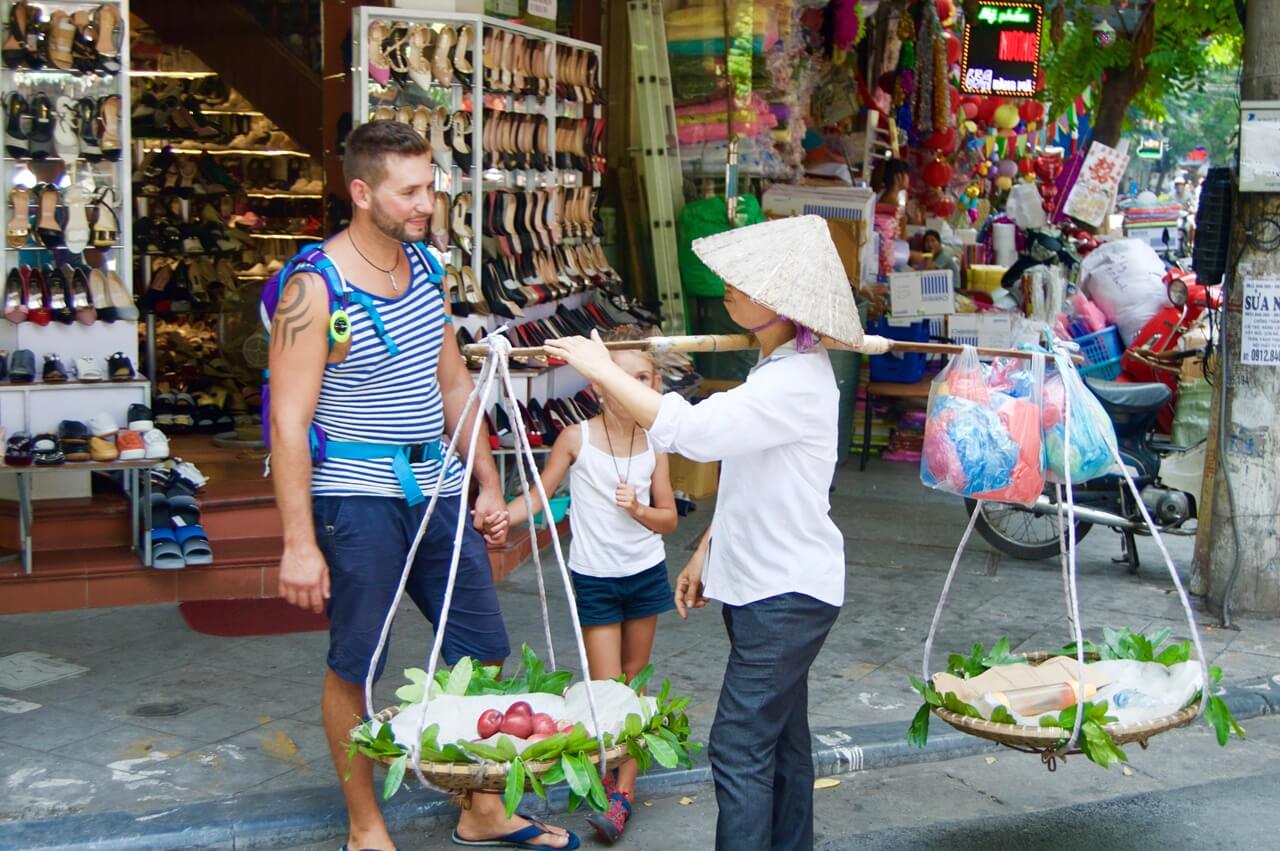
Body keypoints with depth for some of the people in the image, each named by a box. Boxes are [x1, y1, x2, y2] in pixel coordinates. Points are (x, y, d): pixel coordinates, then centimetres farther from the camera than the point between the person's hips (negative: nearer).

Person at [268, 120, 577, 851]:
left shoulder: (425, 265, 8)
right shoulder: (315, 289, -14)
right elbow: (289, 421, -15)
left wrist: (488, 483, 14)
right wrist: (299, 542, -18)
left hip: (437, 488, 7)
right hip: (358, 498, -7)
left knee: (483, 653, 12)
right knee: (356, 669, 6)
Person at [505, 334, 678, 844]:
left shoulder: (653, 447, -2)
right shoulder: (577, 438, -10)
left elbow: (669, 519, 4)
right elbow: (538, 496, -5)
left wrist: (637, 509, -17)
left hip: (646, 575, 3)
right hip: (595, 579, -3)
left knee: (634, 682, 9)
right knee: (606, 688, -3)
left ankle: (624, 791, 15)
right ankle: (612, 789, 10)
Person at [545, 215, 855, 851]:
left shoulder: (798, 381, -24)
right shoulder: (774, 366, 10)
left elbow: (691, 430, -36)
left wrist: (600, 368, -25)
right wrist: (706, 553, 19)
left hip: (787, 593, -10)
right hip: (760, 582, 10)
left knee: (740, 749, -7)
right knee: (780, 738, 18)